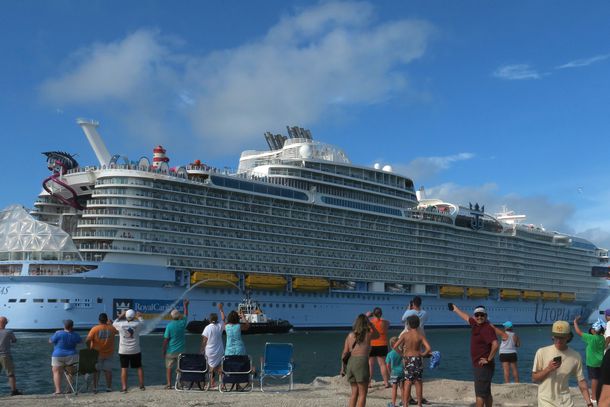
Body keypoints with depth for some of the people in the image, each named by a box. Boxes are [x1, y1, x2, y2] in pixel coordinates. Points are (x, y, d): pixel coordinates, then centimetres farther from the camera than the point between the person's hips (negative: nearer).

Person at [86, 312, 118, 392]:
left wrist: (89, 348, -5)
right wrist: (110, 323, 22)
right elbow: (118, 331, 17)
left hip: (97, 353, -1)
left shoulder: (95, 329, -13)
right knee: (108, 370, 9)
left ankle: (95, 388, 9)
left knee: (96, 371, 9)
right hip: (108, 354, 1)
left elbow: (87, 340, -20)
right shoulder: (111, 328, -6)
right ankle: (109, 387, 10)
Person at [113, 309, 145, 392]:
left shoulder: (121, 324, -11)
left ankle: (124, 387, 0)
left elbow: (114, 323, 11)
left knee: (124, 369, 4)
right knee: (139, 367, 14)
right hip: (135, 351, 0)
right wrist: (139, 317, 26)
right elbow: (143, 325, 12)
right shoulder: (137, 324, -11)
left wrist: (120, 316, 20)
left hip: (123, 351, 0)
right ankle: (142, 385, 17)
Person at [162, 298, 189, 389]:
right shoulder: (182, 323, -4)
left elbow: (166, 339, -12)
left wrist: (163, 350, -3)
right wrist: (185, 306, 31)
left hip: (170, 351, -3)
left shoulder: (169, 325, -13)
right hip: (180, 351, 3)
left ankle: (169, 384, 6)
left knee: (169, 368, 7)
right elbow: (186, 315, 18)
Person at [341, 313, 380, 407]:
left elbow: (345, 352, 6)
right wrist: (370, 324, 21)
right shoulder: (368, 334, 2)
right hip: (361, 362, -5)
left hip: (350, 362, 5)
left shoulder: (350, 335, 10)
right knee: (362, 394, 1)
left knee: (354, 392, 14)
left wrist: (343, 367, 11)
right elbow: (377, 335, 26)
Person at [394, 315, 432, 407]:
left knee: (408, 382, 7)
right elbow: (428, 349, -17)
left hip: (408, 359, 0)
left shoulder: (405, 334, -7)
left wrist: (401, 354, 4)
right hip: (418, 359, 0)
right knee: (418, 382, 10)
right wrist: (423, 354, 0)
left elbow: (395, 346, -11)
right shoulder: (420, 336, -6)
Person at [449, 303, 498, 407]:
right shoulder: (475, 324, 7)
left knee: (480, 393, -9)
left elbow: (495, 345, -30)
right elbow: (466, 317, 28)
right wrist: (455, 309, 43)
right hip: (478, 366, 9)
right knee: (486, 393, 16)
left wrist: (489, 359, -21)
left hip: (483, 366, -9)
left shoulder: (488, 328, -18)